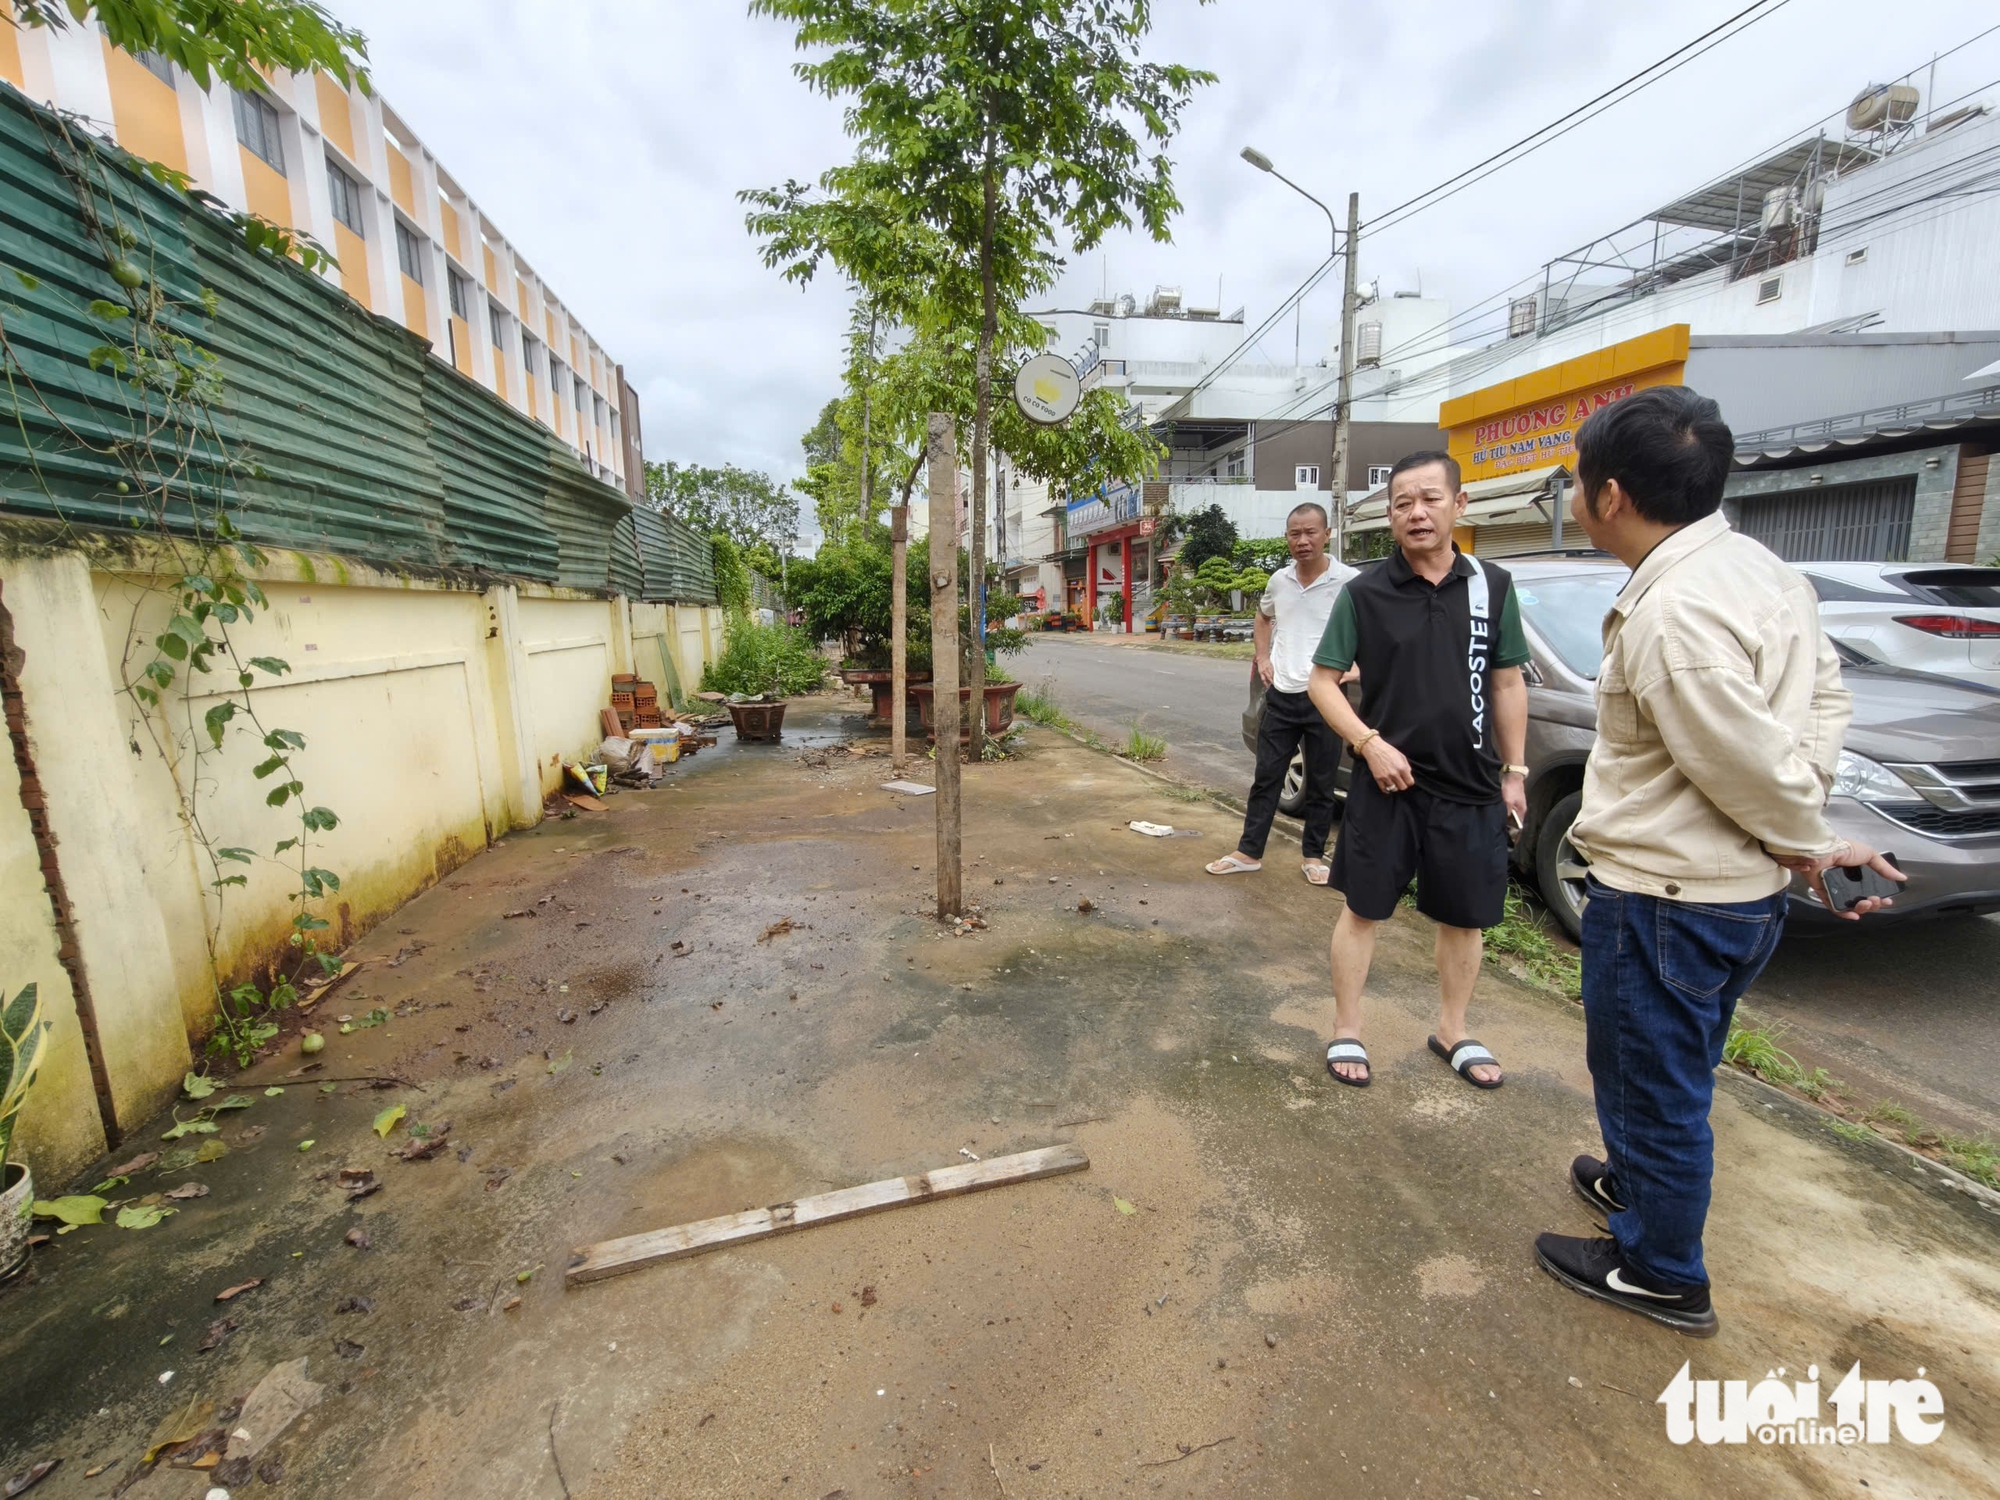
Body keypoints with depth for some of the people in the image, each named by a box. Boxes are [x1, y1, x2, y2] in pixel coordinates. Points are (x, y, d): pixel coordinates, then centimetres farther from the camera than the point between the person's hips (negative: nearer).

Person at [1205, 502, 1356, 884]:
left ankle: (1313, 855, 24)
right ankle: (1249, 852, 18)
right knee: (1266, 778, 9)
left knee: (1320, 785, 9)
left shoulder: (1348, 581, -9)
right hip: (1280, 696, 4)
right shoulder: (1278, 580, 6)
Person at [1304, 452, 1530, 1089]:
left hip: (1471, 789, 3)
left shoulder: (1493, 587, 3)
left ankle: (1453, 1032, 35)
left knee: (1464, 917, 14)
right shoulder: (1365, 593, -5)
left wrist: (1514, 773, 8)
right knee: (1364, 910, 6)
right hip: (1385, 785, -3)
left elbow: (1507, 684, 9)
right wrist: (1370, 742, -16)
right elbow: (1323, 681, -3)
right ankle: (1346, 1032, 22)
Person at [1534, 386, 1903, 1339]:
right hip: (1740, 891, 9)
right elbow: (1824, 695, 9)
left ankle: (1659, 1273, 32)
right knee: (1668, 1074, 28)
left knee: (1651, 1084, 11)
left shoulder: (1671, 615, -27)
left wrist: (1808, 842, -2)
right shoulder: (1758, 567, 4)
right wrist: (1806, 835, 4)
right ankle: (1640, 1183, 51)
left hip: (1666, 900, -9)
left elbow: (1752, 765, -22)